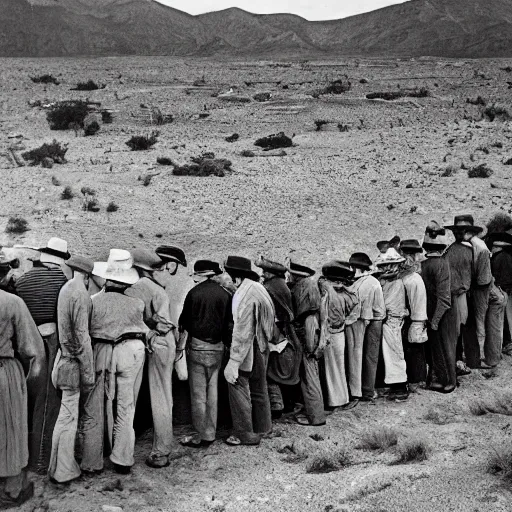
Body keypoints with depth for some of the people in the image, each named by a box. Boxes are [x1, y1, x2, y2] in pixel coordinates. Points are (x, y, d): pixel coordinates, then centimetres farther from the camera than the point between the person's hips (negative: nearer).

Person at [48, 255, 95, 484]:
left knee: (69, 414, 17)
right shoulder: (80, 294, -16)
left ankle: (65, 466, 28)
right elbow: (82, 336, -19)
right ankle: (62, 472, 7)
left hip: (65, 357, 9)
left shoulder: (65, 289, 9)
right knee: (68, 416, -1)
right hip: (74, 361, -9)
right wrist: (88, 376, -15)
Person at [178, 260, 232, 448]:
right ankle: (210, 434, 17)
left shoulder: (195, 292, -9)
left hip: (197, 346, -4)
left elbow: (184, 321, -4)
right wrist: (226, 344, 14)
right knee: (212, 392, 12)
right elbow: (229, 324, 6)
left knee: (198, 394, 3)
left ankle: (200, 436, 8)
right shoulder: (225, 294, 1)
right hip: (217, 348, 4)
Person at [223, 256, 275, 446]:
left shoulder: (243, 295, -22)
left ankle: (245, 434, 10)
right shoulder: (259, 288, 7)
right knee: (259, 389, 20)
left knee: (238, 388, 1)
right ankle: (262, 427, 35)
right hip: (262, 349, 10)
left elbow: (242, 332, -24)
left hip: (246, 352, -10)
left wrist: (233, 363, -23)